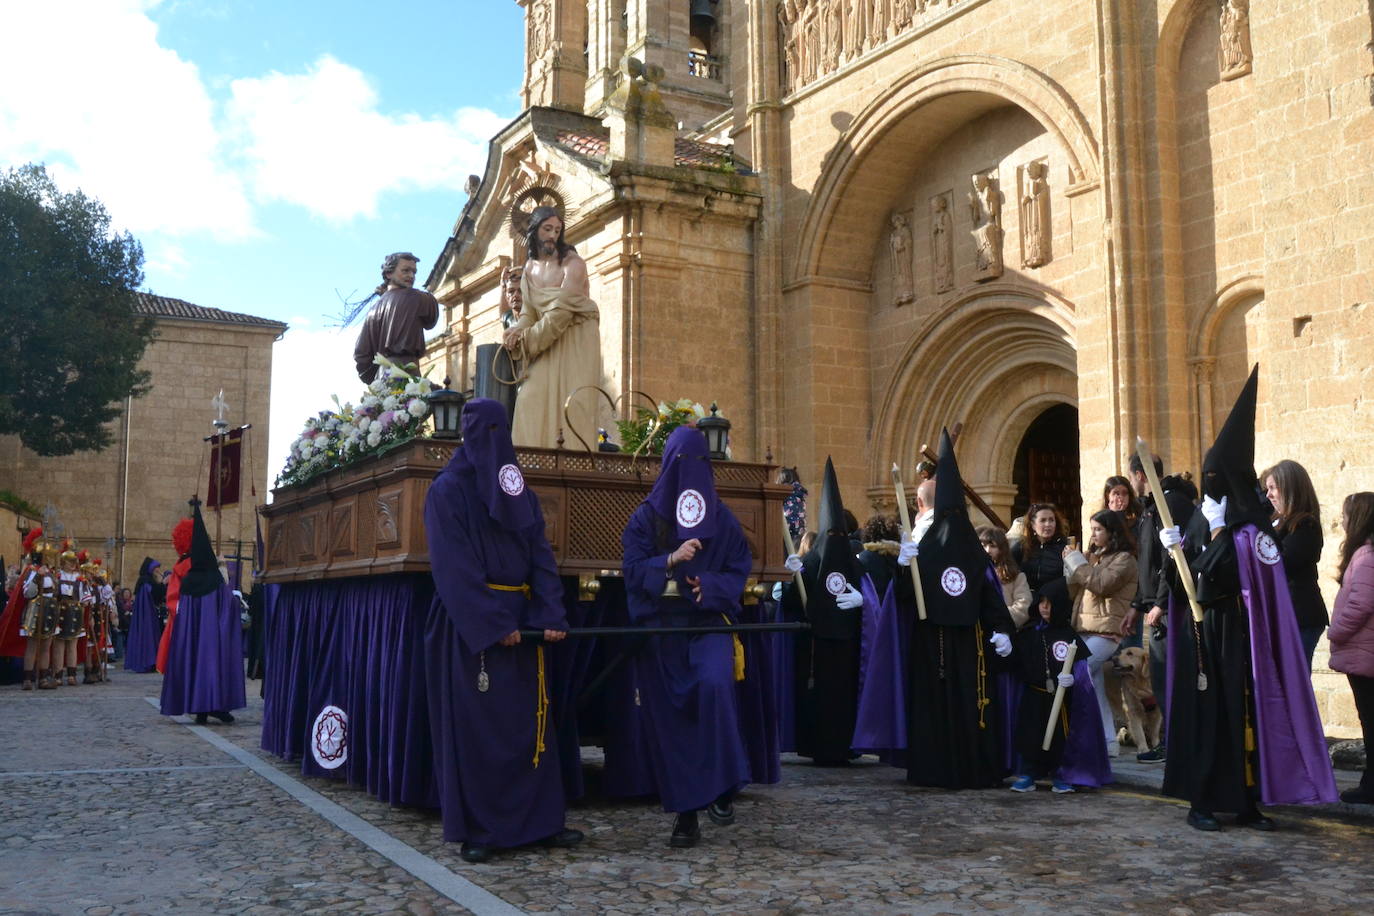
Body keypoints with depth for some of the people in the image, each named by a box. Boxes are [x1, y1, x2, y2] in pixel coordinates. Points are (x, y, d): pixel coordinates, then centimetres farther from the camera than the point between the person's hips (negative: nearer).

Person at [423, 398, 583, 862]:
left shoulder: (519, 491, 15)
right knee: (475, 726, -2)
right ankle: (477, 830, 5)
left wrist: (552, 615, -8)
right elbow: (455, 567, -12)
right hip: (470, 626, -5)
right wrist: (493, 624, -19)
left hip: (522, 620, 6)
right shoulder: (448, 490, -2)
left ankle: (540, 821, 12)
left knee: (531, 718, 6)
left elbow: (540, 557, 7)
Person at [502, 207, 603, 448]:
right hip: (545, 342, 5)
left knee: (573, 400, -15)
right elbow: (528, 311, 5)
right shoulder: (530, 268, 10)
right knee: (534, 399, -8)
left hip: (576, 339, -5)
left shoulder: (572, 262, -9)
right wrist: (518, 331, -16)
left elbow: (562, 310, -18)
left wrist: (528, 336, -17)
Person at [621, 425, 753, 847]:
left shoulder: (721, 517, 8)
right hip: (660, 627, 0)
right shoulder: (647, 516, 4)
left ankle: (722, 788, -11)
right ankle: (685, 813, 10)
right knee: (669, 718, -1)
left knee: (715, 685, -27)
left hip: (708, 623, 0)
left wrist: (710, 586, -13)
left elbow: (739, 568, 7)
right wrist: (670, 561, -21)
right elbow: (632, 569, -3)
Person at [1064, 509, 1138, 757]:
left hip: (1105, 632, -8)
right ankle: (1108, 742, 7)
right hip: (1084, 630, 8)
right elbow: (1074, 592, 20)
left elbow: (1101, 584, -17)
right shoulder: (1093, 556, 22)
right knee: (1094, 688, 4)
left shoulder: (1124, 559, -2)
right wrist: (1070, 564, 6)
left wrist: (1077, 562, -8)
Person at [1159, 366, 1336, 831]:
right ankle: (1202, 801, 8)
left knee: (1241, 710, -1)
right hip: (1201, 634, 4)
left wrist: (1218, 534, -17)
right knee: (1203, 710, 3)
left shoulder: (1250, 529, -5)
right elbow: (1183, 584, 9)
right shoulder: (1199, 522, 9)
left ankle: (1246, 801, 9)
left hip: (1235, 635, -4)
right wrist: (1175, 552, -7)